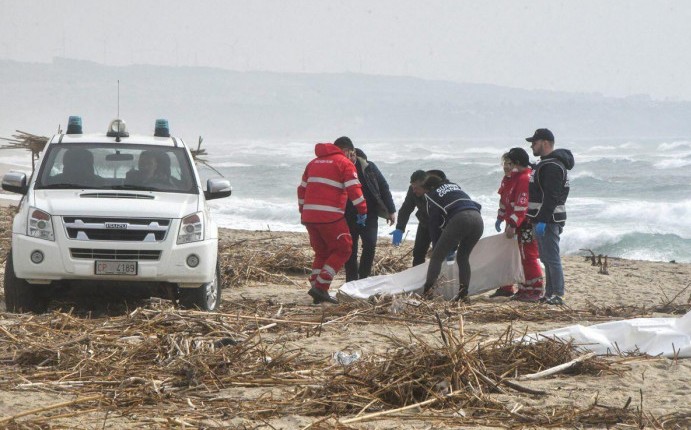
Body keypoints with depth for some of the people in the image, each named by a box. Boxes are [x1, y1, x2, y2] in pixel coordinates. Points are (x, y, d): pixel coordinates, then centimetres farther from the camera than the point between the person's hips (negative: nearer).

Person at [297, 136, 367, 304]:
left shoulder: (314, 163, 21)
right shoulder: (344, 163, 0)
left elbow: (302, 189, 24)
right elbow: (354, 189, -10)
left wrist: (303, 211, 30)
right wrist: (362, 211, -3)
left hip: (309, 215, 7)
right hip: (330, 217, -7)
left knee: (322, 253, 18)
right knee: (342, 250, 3)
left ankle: (316, 289, 11)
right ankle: (320, 287, -7)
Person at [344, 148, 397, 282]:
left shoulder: (369, 167, -3)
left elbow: (383, 187, 4)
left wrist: (391, 210, 2)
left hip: (369, 215, 0)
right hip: (348, 217, 0)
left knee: (370, 245, -13)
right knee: (350, 250, 3)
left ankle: (363, 277, -1)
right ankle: (351, 282, 12)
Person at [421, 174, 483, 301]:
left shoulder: (433, 196, 18)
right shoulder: (455, 187, 35)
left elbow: (434, 224, 16)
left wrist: (436, 247, 27)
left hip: (459, 220, -6)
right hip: (477, 219, 6)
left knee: (437, 257, 3)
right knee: (463, 257, 21)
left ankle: (427, 290, -6)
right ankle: (464, 293, 13)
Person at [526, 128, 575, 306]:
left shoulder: (553, 166, -17)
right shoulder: (545, 164, 19)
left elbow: (551, 196, -24)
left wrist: (543, 220, -27)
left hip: (548, 220, -11)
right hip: (542, 219, 11)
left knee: (552, 258, -10)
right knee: (547, 258, 14)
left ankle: (558, 295, -9)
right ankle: (549, 294, 19)